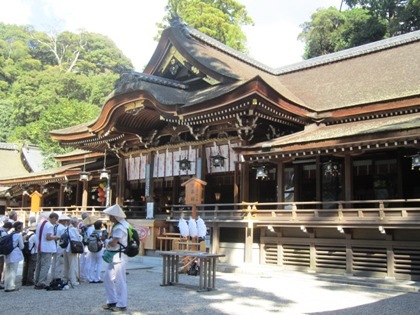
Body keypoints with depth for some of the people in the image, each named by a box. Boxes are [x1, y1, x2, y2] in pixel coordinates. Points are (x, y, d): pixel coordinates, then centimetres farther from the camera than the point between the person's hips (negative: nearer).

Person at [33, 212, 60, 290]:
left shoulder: (40, 224, 15)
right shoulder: (50, 226, -14)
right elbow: (48, 237, -22)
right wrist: (55, 237, -5)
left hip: (39, 247, 9)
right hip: (46, 249, -9)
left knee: (39, 265, 15)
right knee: (45, 266, -5)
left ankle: (37, 282, 20)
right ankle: (41, 283, -6)